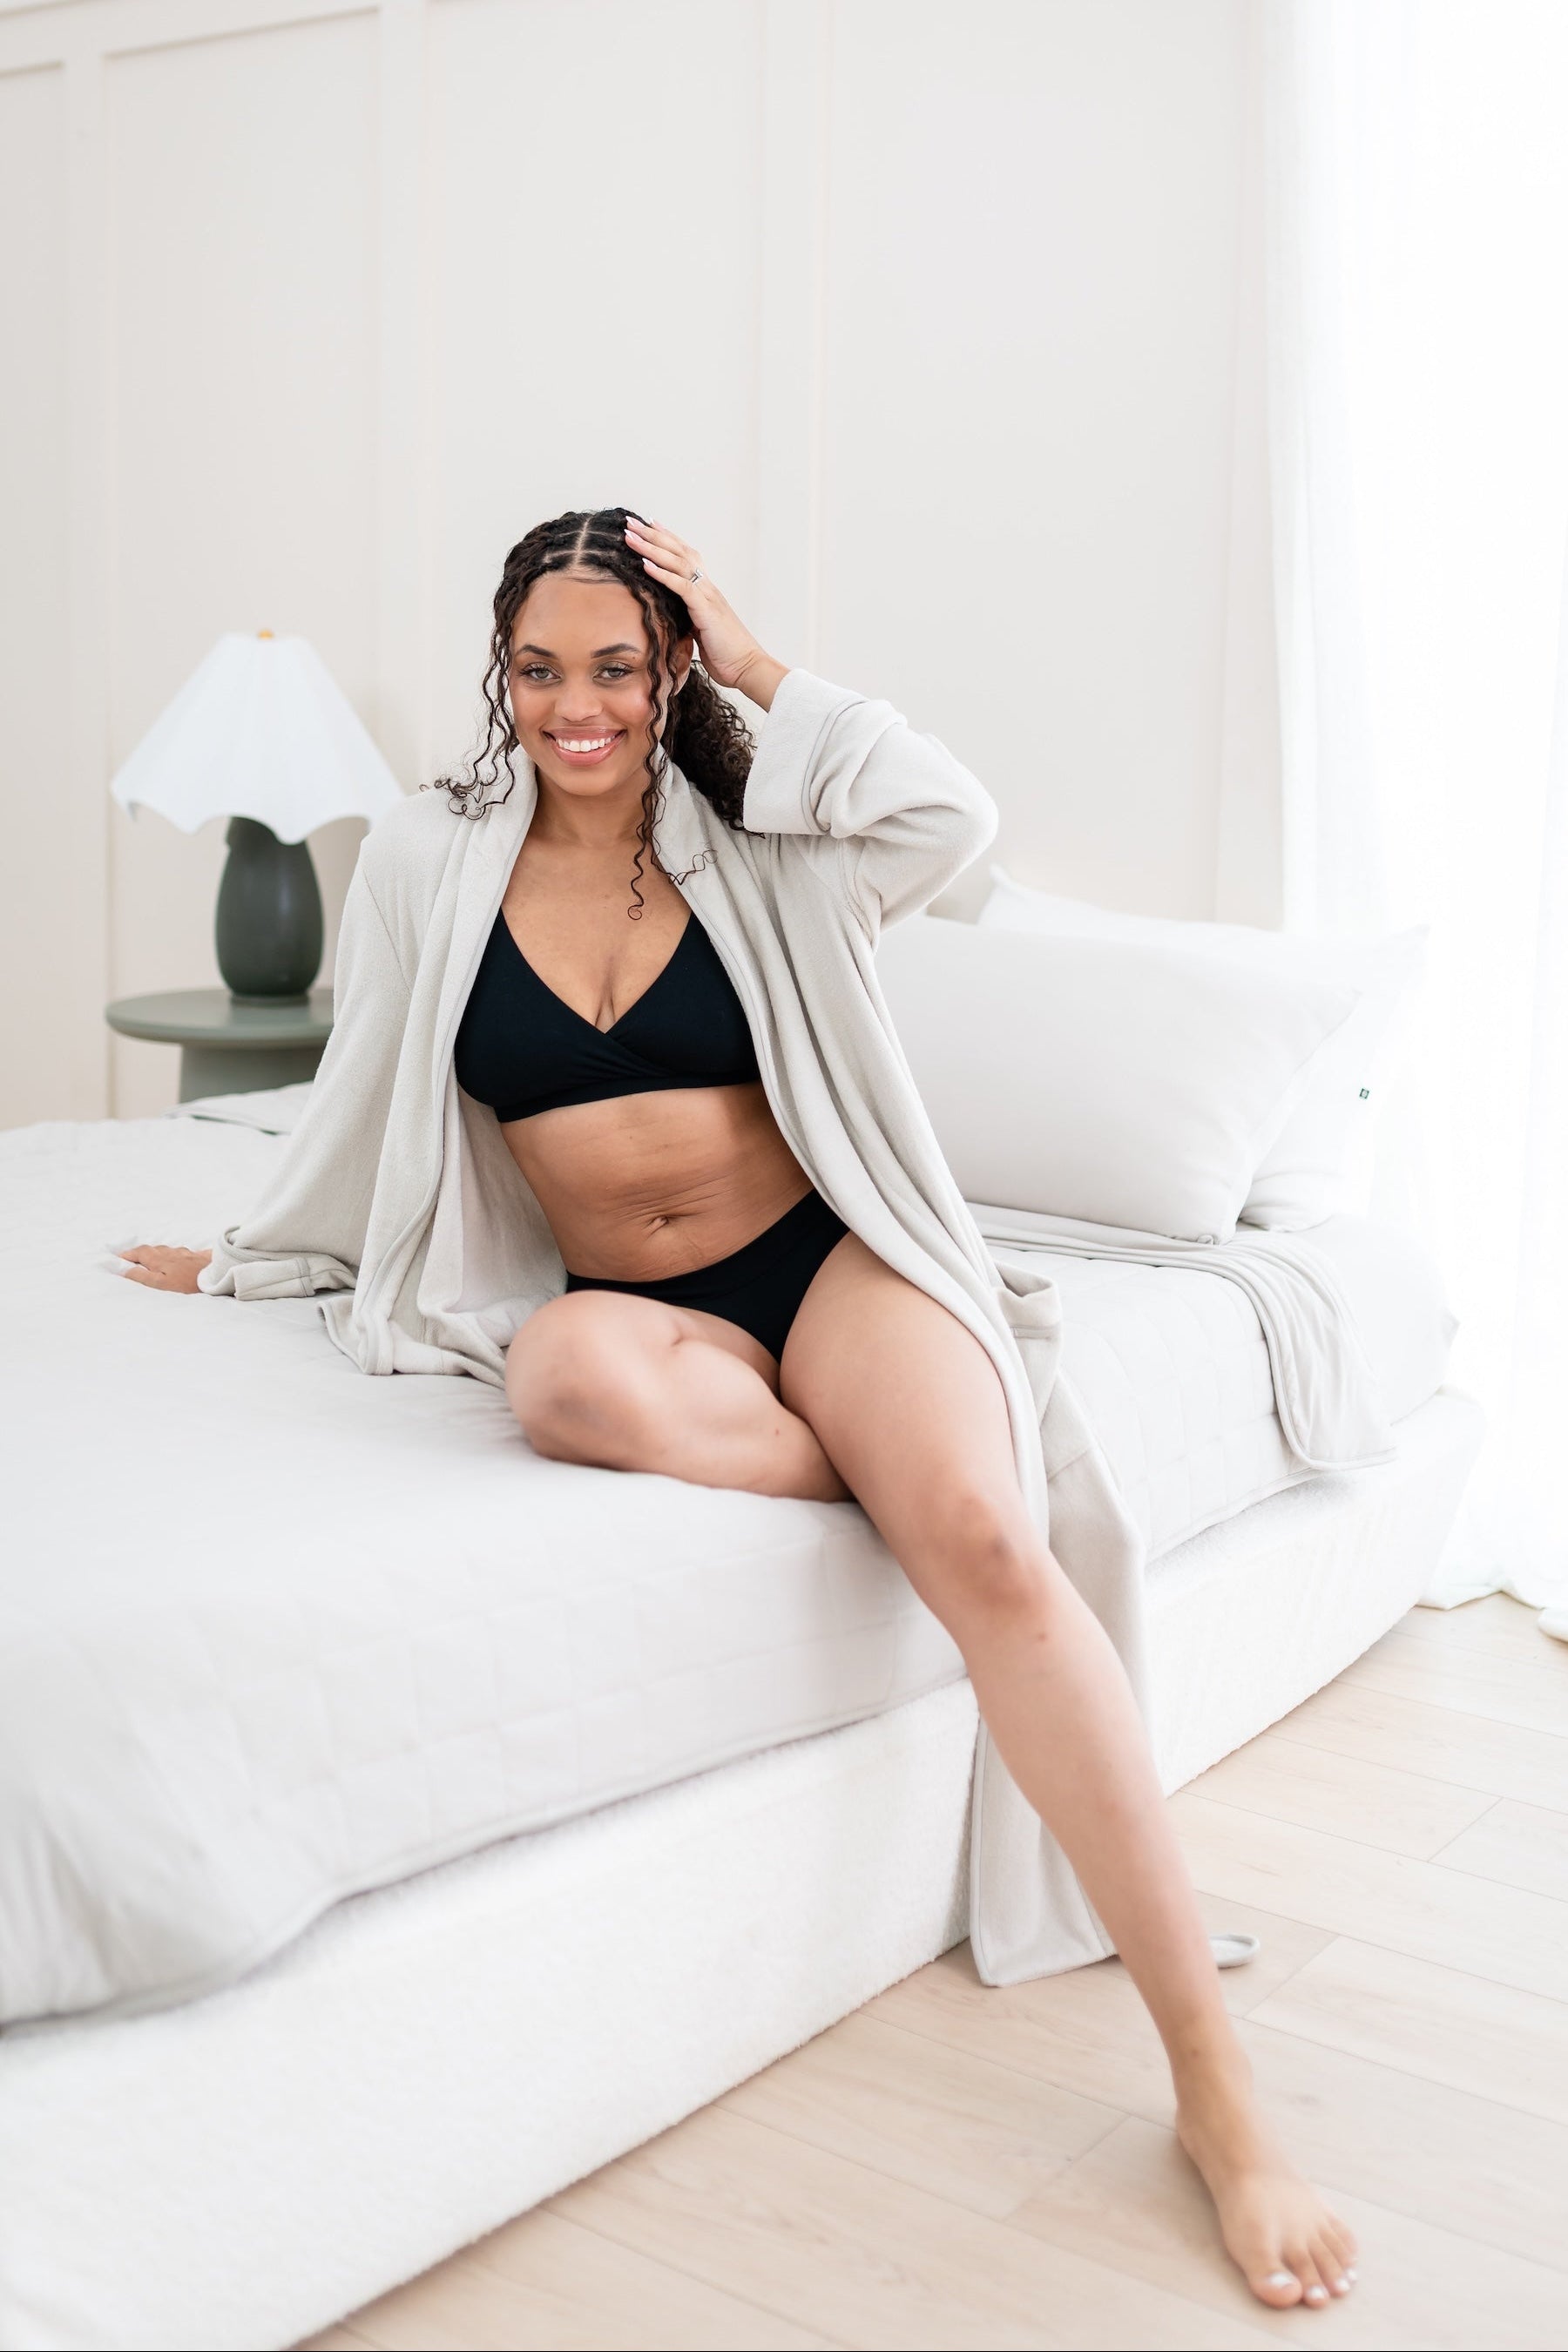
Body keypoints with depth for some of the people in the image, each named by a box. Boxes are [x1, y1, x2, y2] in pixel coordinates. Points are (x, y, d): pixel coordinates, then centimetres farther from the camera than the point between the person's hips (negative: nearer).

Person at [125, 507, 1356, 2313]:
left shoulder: (750, 846, 6)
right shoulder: (433, 857, 8)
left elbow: (950, 817, -14)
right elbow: (362, 1100, 20)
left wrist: (759, 671, -6)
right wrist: (250, 1261, 30)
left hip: (824, 1259, -1)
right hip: (631, 1300, 1)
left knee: (988, 1550, -29)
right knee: (565, 1373, -40)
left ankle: (1217, 2090, -25)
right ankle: (911, 1481, -15)